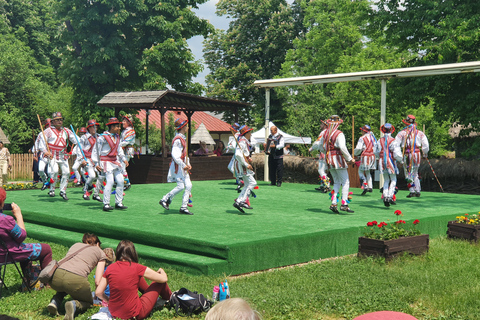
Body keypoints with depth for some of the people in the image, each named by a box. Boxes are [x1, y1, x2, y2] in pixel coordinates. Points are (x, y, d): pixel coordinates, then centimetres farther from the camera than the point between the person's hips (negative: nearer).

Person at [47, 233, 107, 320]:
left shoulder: (76, 245, 33)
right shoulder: (101, 253, 23)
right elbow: (97, 282, 14)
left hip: (56, 277, 4)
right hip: (76, 279, -4)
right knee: (88, 302, 24)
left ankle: (55, 302, 10)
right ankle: (74, 304, -9)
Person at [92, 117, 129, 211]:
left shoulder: (117, 137, 10)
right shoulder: (103, 137, -13)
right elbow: (95, 150, -9)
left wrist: (124, 159, 17)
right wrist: (96, 164, -13)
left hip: (115, 161, 8)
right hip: (106, 161, -8)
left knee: (120, 181, 4)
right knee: (110, 181, -17)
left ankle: (118, 203, 14)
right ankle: (106, 204, -12)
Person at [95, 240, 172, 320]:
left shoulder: (110, 268, -4)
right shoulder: (137, 268, -13)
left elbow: (98, 292, -2)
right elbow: (164, 279, -4)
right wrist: (162, 272, 20)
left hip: (114, 312, 5)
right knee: (160, 282, 14)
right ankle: (170, 300, 42)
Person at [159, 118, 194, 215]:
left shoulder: (183, 138, 18)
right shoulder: (177, 139, -14)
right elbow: (174, 154, -21)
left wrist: (188, 164, 11)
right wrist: (183, 165, -19)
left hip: (183, 166, 10)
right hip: (177, 166, -10)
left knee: (188, 186, 2)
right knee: (180, 186, -12)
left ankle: (183, 207, 6)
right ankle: (164, 200, 2)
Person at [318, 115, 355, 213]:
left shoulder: (323, 133, 7)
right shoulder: (339, 134, -12)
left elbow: (321, 148, 11)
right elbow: (342, 148, -19)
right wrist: (350, 159, -11)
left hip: (328, 159, 7)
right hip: (338, 159, -7)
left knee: (336, 182, 14)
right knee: (345, 182, -1)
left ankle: (333, 203, 5)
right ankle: (344, 204, -8)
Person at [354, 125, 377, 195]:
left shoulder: (362, 138, -8)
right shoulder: (373, 137, 11)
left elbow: (358, 149, -11)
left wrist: (354, 153, 7)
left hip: (365, 157, -6)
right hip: (373, 156, 6)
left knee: (360, 171, 4)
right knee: (367, 172, 19)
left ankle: (365, 186, -10)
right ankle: (370, 187, 10)